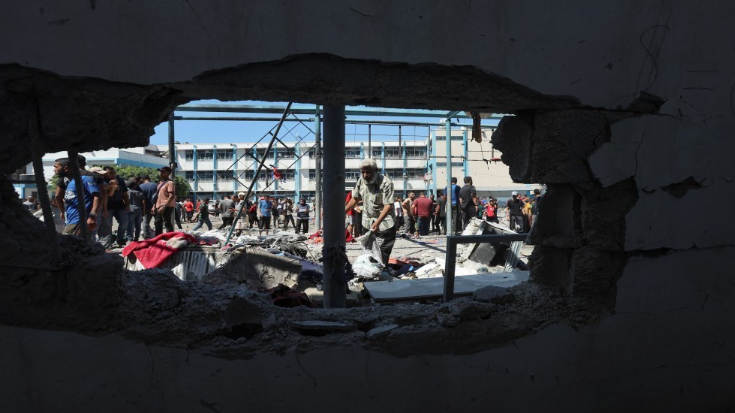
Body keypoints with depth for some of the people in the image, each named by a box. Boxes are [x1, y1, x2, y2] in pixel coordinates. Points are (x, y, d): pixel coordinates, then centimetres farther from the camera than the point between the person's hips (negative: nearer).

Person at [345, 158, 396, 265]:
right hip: (367, 222, 6)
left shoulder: (386, 183, -20)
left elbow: (388, 205, -24)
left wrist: (377, 223, -33)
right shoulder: (361, 181, -2)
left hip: (384, 223, -6)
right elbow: (355, 199, 12)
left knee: (382, 253, -7)